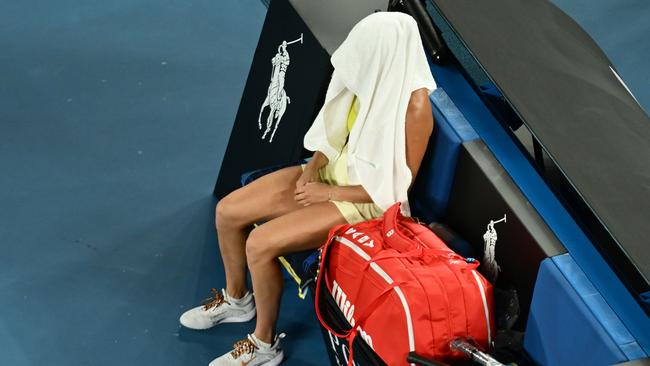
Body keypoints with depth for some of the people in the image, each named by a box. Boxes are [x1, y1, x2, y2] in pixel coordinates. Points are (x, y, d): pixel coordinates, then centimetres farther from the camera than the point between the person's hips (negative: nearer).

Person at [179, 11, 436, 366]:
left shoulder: (414, 106, -27)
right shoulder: (372, 78, -6)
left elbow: (394, 187, -21)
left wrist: (326, 193, -17)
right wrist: (311, 167, -8)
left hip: (365, 201, -8)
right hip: (331, 171, 8)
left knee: (260, 245, -22)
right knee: (227, 212, 1)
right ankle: (236, 298, 27)